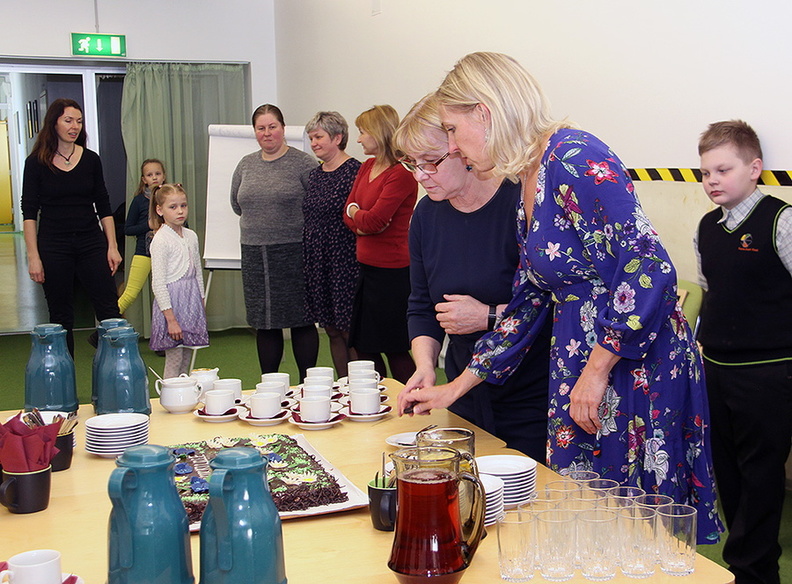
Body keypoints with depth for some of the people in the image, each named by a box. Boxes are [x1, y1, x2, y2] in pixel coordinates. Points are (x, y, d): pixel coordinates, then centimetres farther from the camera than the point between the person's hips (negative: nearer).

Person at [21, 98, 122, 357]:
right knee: (60, 316, 6)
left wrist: (112, 247, 1)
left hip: (91, 243, 2)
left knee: (109, 310, -3)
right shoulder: (37, 162, -2)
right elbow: (29, 212, -3)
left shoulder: (91, 159, 5)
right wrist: (33, 256, -10)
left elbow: (104, 207, 9)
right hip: (53, 246, -2)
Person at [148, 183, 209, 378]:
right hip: (171, 304, -7)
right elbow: (158, 284, -14)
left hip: (192, 303, 7)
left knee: (186, 361, 10)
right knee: (174, 363, -3)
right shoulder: (160, 240, -11)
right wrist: (171, 319, -17)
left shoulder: (191, 236, 11)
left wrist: (202, 302, 18)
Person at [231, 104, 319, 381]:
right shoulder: (246, 165, 11)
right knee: (264, 324, 9)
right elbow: (237, 204, 22)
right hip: (255, 255, 5)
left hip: (294, 252, -5)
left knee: (301, 321, 0)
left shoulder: (302, 163, -5)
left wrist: (291, 224, -1)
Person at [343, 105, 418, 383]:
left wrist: (356, 213, 1)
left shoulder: (401, 175, -15)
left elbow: (374, 219, -20)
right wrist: (362, 222, -10)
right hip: (366, 267, 9)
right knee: (364, 349, 14)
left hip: (391, 272, -9)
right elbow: (348, 213, 11)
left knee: (395, 351, -1)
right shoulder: (367, 167, 11)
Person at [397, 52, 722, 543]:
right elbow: (530, 303, 18)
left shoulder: (574, 158, -16)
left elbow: (648, 271, -23)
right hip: (581, 365, 9)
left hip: (637, 367, -9)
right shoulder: (530, 184, 12)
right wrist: (455, 388, 19)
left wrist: (598, 369, -17)